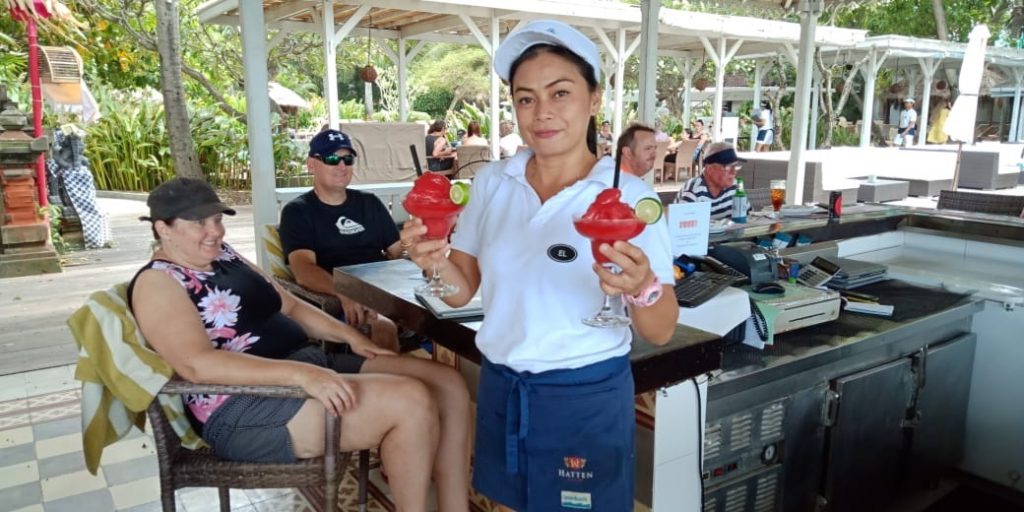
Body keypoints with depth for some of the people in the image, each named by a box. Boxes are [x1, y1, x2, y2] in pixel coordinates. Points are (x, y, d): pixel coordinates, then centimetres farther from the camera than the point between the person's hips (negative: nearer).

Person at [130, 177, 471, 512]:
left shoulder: (224, 255, 17)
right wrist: (300, 374, -33)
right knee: (411, 401, -26)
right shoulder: (157, 282, -8)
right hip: (245, 409, -9)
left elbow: (289, 307, 23)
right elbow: (198, 364, -23)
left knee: (447, 384, -4)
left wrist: (348, 335, 8)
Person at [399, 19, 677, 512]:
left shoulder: (629, 195, -13)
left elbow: (661, 332, -12)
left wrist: (641, 286, -33)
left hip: (587, 395, -3)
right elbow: (463, 291, 3)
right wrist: (434, 260, -17)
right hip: (500, 386, 4)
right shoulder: (492, 181, -2)